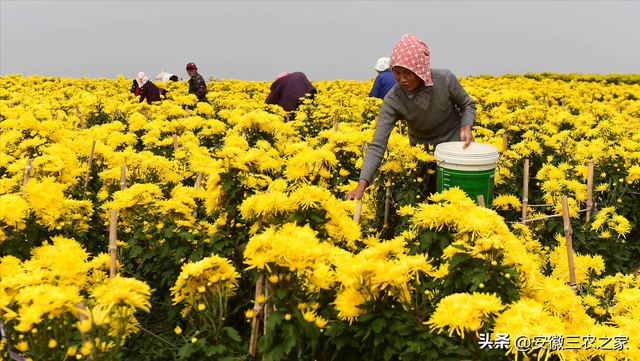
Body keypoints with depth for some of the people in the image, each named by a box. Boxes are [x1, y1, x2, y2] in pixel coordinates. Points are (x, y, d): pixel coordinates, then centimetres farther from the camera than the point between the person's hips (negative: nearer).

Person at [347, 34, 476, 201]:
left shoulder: (445, 79, -25)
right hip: (422, 151, 0)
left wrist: (467, 127, -27)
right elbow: (377, 145, -33)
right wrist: (362, 185, -46)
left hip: (455, 142, 0)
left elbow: (467, 105, -5)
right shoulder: (392, 101, -27)